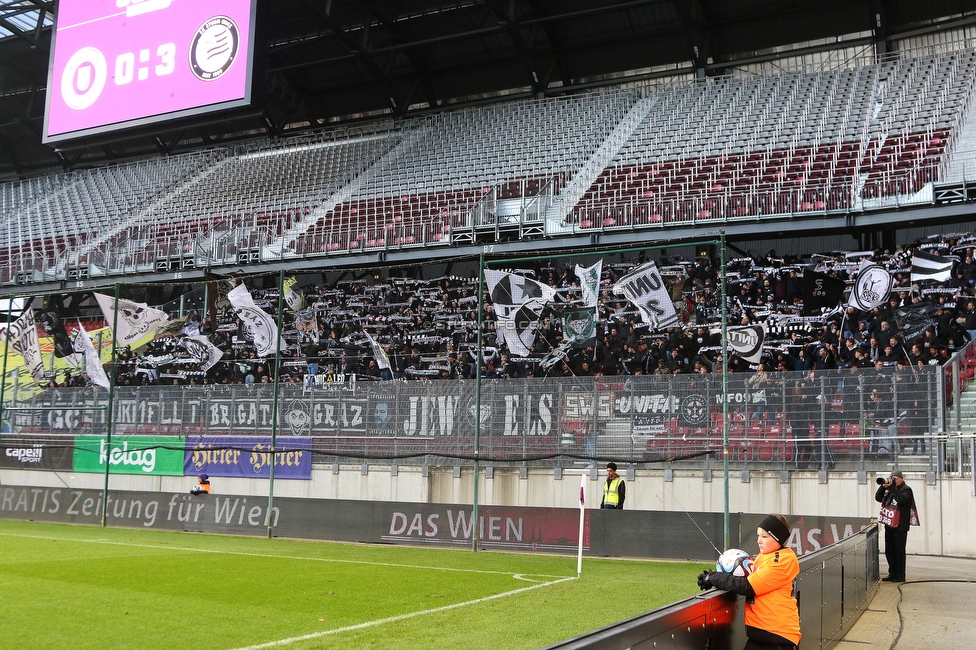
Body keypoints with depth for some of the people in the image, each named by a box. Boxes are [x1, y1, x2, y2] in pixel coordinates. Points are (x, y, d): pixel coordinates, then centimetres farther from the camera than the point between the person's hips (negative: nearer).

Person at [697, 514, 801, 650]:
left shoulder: (784, 560, -14)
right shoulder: (763, 556, 13)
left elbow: (747, 586, -18)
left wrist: (713, 578, -10)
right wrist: (715, 576, -6)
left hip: (778, 633, -8)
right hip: (759, 630, 8)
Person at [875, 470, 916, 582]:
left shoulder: (906, 490, -5)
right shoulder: (890, 488, 13)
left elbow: (900, 500, -23)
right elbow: (878, 498, 10)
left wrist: (892, 488, -19)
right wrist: (883, 487, -2)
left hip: (900, 526, -7)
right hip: (889, 525, 7)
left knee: (899, 552, -2)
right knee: (889, 552, 11)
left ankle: (900, 575, 5)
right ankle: (892, 574, 20)